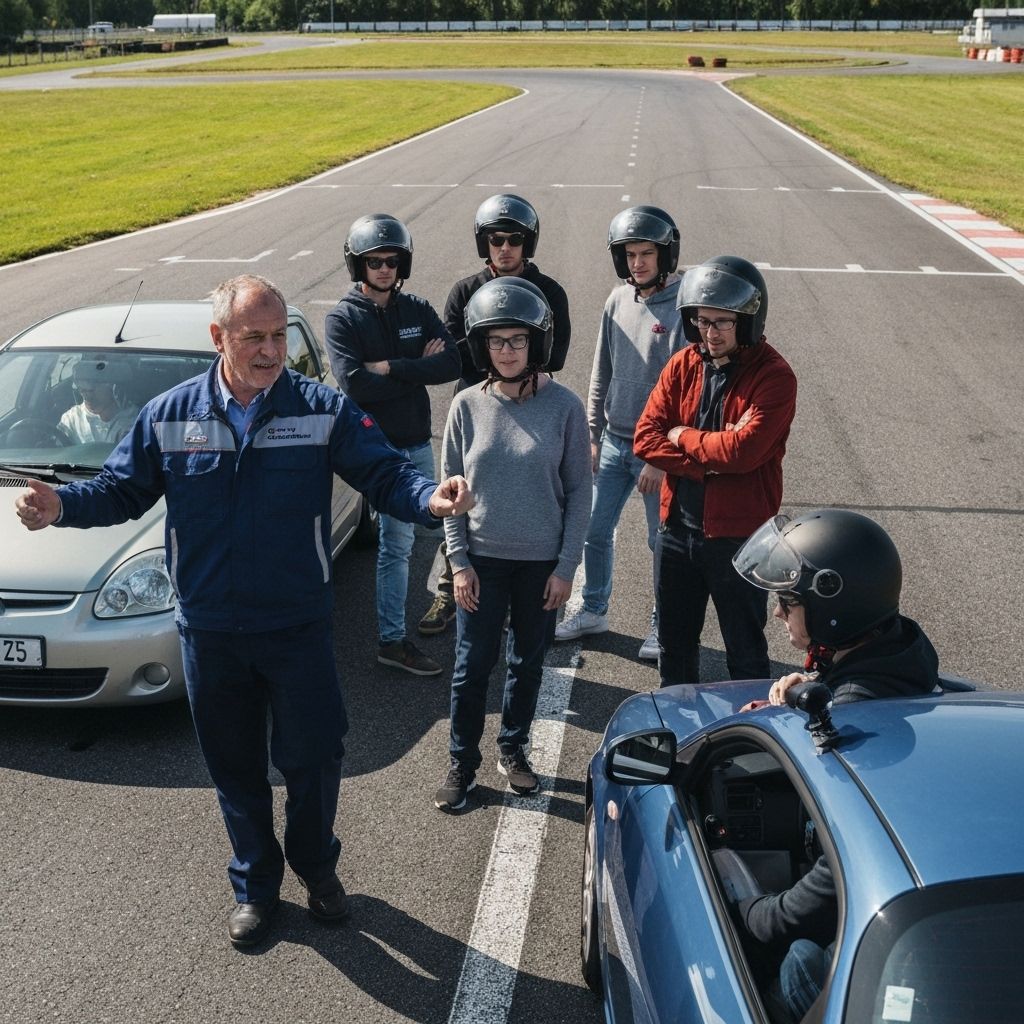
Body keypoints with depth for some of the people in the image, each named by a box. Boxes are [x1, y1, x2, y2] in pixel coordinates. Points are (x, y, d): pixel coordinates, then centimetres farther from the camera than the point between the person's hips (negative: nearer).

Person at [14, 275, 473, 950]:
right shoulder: (169, 416, -2)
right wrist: (60, 505, -15)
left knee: (314, 757, 9)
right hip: (211, 634, 2)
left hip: (298, 628, -1)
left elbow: (385, 474, -12)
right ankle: (255, 886, 37)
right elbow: (122, 490, 4)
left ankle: (316, 865, 39)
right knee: (236, 769, 15)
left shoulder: (324, 411, -7)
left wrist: (431, 497, -34)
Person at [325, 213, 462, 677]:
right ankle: (393, 640, 6)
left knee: (401, 535, 15)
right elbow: (355, 385, -20)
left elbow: (452, 363, -7)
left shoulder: (418, 310, 7)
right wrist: (419, 369, -13)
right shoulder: (343, 318, -6)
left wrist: (390, 368, -16)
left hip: (419, 443, 5)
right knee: (399, 540, -5)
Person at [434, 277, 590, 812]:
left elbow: (578, 491, -4)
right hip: (482, 558, 0)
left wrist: (566, 566, -6)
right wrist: (459, 561, -5)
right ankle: (462, 763, 25)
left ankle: (513, 750, 35)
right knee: (472, 666, 7)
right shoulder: (467, 406, -6)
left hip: (542, 561, 0)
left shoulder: (564, 407, -9)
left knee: (528, 662, 15)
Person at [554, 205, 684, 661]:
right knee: (595, 529, 12)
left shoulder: (683, 307, -14)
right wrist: (593, 435, 9)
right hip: (613, 442, 6)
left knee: (662, 540, 6)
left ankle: (663, 624, 23)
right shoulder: (618, 300, 5)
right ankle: (594, 610, 31)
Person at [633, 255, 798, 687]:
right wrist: (707, 464, -17)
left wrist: (683, 436, -10)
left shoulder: (774, 376, -13)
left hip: (738, 533, -5)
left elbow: (745, 449, -25)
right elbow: (646, 437, -5)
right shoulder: (683, 365, 3)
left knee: (745, 651, 10)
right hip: (677, 525, 6)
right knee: (674, 642, 21)